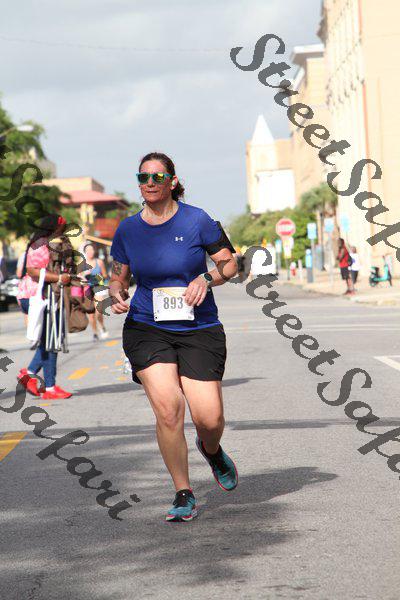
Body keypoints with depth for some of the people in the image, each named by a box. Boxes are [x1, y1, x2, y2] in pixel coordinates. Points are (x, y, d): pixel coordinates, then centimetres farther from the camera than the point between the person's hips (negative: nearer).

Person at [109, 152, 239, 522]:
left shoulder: (196, 220, -3)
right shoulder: (127, 230, 4)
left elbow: (230, 264, 4)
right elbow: (117, 279, 16)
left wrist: (207, 278, -15)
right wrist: (116, 297, -6)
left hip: (198, 329, -1)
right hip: (147, 329, 1)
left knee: (209, 418, -7)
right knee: (168, 409, -16)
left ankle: (211, 450, 32)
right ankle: (183, 495, 1)